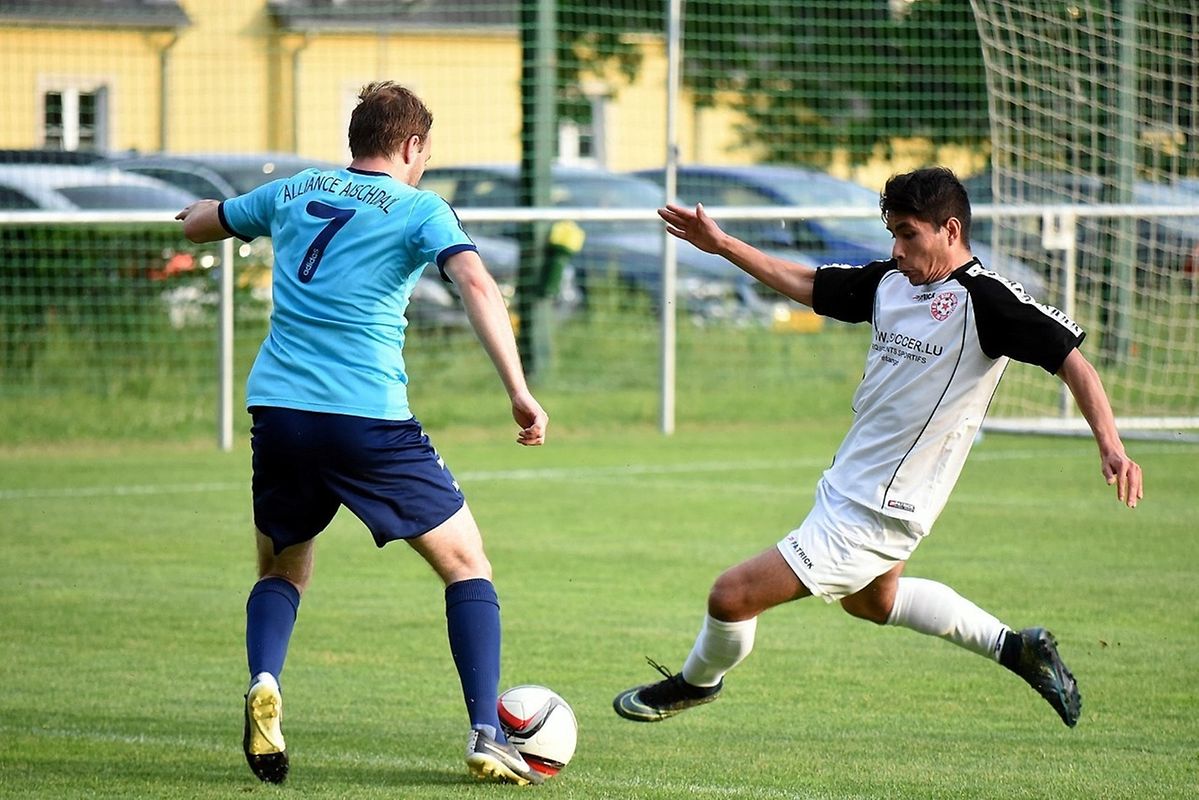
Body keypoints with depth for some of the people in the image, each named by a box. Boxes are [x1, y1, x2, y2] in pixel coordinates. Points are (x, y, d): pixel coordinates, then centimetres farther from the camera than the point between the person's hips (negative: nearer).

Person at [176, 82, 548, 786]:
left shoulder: (296, 192, 16)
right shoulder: (419, 210, 3)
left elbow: (196, 224, 31)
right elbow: (477, 283, -15)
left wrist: (204, 210, 54)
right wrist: (519, 390, -18)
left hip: (277, 411, 4)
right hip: (370, 419, -4)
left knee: (283, 570, 24)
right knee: (466, 564, 10)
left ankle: (264, 683, -7)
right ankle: (487, 736, -3)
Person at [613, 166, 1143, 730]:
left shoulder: (985, 299, -20)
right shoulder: (890, 282, 3)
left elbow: (1071, 359, -22)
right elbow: (804, 283, 16)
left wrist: (1110, 446, -32)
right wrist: (722, 246, 13)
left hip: (873, 514, -10)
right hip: (847, 488, 10)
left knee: (732, 596, -6)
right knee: (871, 601, 36)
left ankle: (696, 683, 25)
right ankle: (1016, 648, 41)